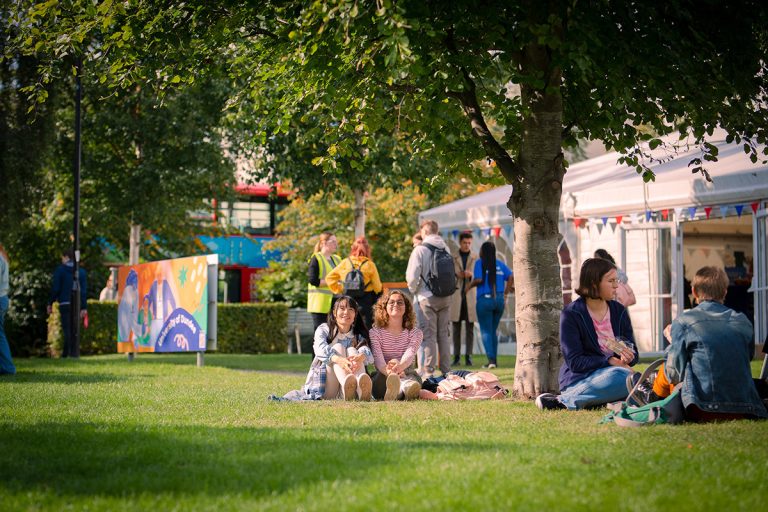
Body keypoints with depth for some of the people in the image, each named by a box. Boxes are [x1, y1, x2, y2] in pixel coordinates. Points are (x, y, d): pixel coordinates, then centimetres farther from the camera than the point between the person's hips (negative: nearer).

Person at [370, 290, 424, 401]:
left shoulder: (415, 333, 12)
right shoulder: (375, 332, 10)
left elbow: (409, 354, -11)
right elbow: (378, 358, -10)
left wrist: (400, 366, -38)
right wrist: (388, 371, -37)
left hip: (407, 375, 1)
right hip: (383, 376, -1)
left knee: (412, 378, -38)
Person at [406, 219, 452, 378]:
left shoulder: (420, 250, -8)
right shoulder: (445, 249, 8)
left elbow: (412, 276, -11)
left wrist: (413, 289, 6)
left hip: (427, 297, -5)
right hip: (446, 297, 5)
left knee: (428, 335, -3)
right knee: (444, 335, 11)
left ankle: (428, 372, -4)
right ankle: (446, 371, 14)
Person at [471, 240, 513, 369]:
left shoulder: (479, 263, -4)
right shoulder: (500, 264, 10)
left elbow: (478, 280, -16)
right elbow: (511, 277, -1)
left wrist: (470, 285, 3)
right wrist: (505, 293, 4)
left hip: (484, 299, -5)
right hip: (499, 300, 5)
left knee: (486, 331, -1)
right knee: (494, 330, 16)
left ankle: (491, 359, -12)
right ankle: (494, 360, 15)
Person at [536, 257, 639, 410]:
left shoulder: (619, 311, 10)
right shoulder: (571, 314, -6)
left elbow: (633, 352, 11)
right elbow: (574, 361, -12)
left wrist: (627, 358, -14)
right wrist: (610, 361, -22)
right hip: (579, 378, -5)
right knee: (619, 377, -36)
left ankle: (564, 401, -18)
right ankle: (563, 400, -21)